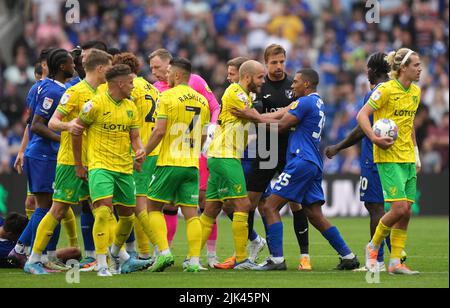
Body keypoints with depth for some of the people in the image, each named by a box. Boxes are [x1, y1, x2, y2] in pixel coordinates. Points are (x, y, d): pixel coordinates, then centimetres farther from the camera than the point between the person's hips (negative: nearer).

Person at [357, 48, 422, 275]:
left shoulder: (415, 92, 12)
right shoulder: (386, 90, -11)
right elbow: (362, 115, -11)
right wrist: (374, 138, -25)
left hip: (407, 159, 7)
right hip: (388, 157, -7)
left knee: (406, 212, 2)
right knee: (399, 207, -15)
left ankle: (395, 262, 8)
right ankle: (373, 246, 8)